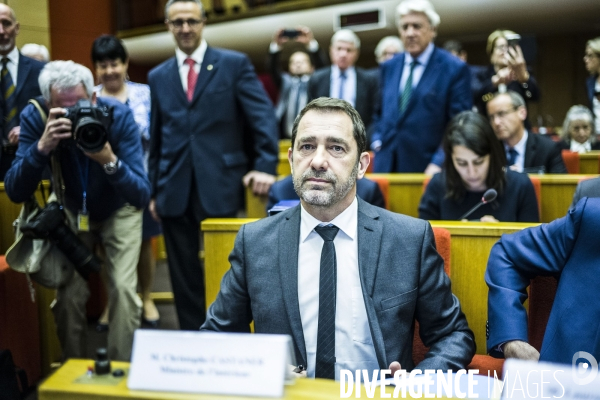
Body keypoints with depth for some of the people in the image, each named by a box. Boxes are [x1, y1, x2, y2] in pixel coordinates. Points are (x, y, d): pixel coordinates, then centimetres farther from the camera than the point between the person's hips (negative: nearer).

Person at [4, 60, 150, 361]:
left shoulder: (119, 116, -29)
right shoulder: (34, 118, -24)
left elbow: (141, 197, -32)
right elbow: (15, 193, -29)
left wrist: (109, 160, -50)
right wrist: (42, 147, -44)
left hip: (118, 211, -1)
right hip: (71, 211, 1)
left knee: (124, 288, -15)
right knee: (69, 294, -6)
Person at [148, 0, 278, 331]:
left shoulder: (234, 64, 3)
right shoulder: (158, 77, 13)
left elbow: (263, 116, -3)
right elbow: (155, 138, 15)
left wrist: (266, 166, -15)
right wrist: (153, 190, 12)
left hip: (221, 188, -3)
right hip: (175, 192, 4)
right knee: (184, 276, 9)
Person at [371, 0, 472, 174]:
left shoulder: (455, 68, -4)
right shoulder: (389, 67, 12)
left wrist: (439, 162, -15)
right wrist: (377, 140, 6)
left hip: (426, 168, -4)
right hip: (386, 165, 4)